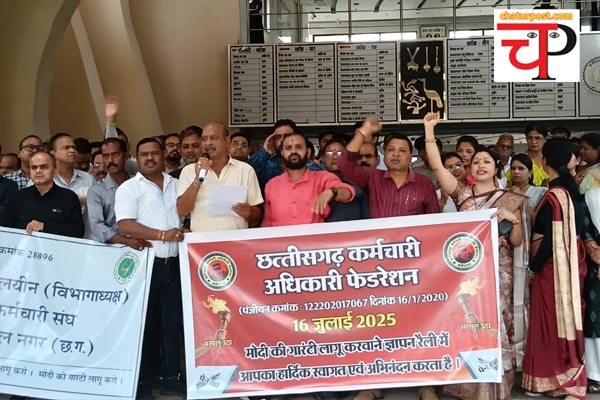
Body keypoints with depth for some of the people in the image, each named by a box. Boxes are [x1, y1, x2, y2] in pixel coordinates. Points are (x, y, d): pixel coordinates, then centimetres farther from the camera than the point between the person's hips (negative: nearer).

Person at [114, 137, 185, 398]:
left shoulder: (176, 185, 12)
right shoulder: (129, 188, -3)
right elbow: (125, 225, -14)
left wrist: (187, 232, -1)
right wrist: (162, 235, -21)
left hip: (174, 264, 4)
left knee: (173, 323, 10)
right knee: (143, 324, 4)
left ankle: (171, 378, 21)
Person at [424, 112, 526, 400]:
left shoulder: (511, 200, 6)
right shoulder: (462, 193, 7)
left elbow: (517, 242, 5)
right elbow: (436, 166, -5)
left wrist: (512, 219, -14)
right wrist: (429, 130, -10)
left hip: (496, 272, -1)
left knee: (493, 326, 1)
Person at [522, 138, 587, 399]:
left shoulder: (553, 196, -21)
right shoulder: (573, 191, 5)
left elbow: (551, 239, -20)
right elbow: (577, 229, 12)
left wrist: (533, 266, -8)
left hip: (553, 265, -8)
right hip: (572, 262, 8)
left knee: (554, 320, 3)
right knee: (566, 319, 16)